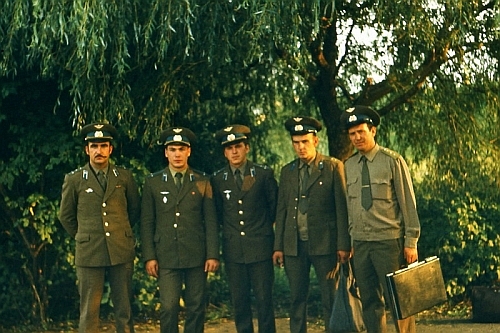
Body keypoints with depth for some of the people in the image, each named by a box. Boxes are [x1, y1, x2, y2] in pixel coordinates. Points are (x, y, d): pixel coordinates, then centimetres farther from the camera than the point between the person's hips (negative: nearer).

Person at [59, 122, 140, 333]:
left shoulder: (124, 177, 6)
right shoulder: (74, 180, 2)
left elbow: (134, 209, 19)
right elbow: (66, 216, 12)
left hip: (121, 252, 2)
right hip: (89, 253, -1)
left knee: (124, 309, 7)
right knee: (89, 312, 0)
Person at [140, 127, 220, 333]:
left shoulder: (202, 182, 7)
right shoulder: (153, 183, 5)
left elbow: (211, 222, 5)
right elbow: (146, 223, 5)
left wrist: (213, 255, -3)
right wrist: (149, 257, -2)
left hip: (196, 256, 1)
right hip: (166, 258, -1)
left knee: (196, 308, 5)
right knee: (168, 308, -7)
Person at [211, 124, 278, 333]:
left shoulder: (264, 175, 1)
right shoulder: (218, 180, 6)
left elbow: (275, 206, 10)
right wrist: (230, 228, 10)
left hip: (260, 247, -2)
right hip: (233, 250, 2)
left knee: (264, 300, -1)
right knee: (239, 301, 6)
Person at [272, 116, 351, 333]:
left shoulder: (333, 167, 0)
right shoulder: (287, 171, 12)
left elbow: (342, 208, -4)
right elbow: (281, 211, 12)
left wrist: (343, 244, -9)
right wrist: (278, 246, 7)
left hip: (324, 243, -4)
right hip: (294, 245, 4)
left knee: (331, 298, 0)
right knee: (297, 299, 7)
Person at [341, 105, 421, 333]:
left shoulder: (392, 161, -3)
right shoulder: (348, 166, 8)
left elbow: (408, 202, -3)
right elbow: (348, 206, 13)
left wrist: (411, 242, -6)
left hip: (389, 241, -4)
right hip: (360, 243, 4)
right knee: (370, 301, 7)